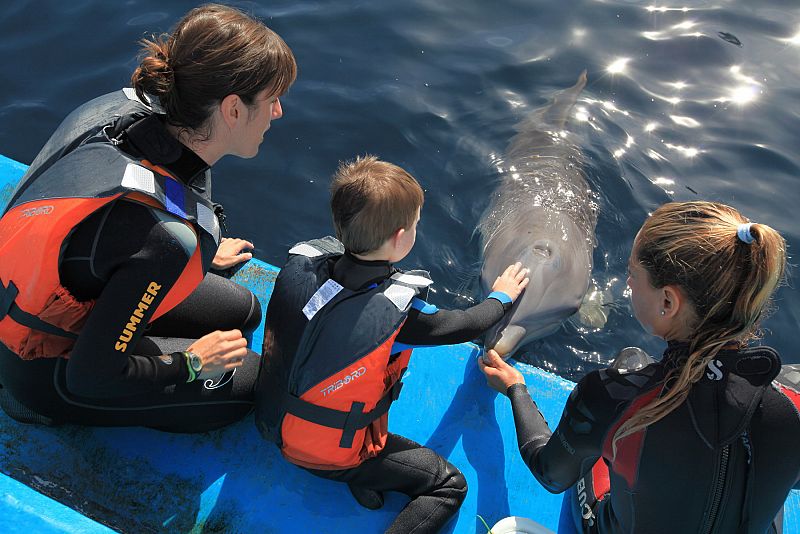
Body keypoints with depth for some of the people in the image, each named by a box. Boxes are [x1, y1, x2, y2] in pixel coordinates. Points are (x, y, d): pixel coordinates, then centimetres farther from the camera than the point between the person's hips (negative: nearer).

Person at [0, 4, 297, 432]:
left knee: (243, 312, 15)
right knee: (252, 379, 2)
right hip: (48, 372, -7)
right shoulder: (169, 239, -40)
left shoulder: (125, 107, -17)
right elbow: (89, 375, -28)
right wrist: (192, 362, -13)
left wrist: (202, 254, 17)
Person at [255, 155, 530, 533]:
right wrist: (502, 297, 11)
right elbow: (461, 325, -8)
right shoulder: (397, 311, -29)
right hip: (329, 455, -5)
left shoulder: (300, 264, -17)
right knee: (450, 485, 10)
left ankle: (364, 475, 11)